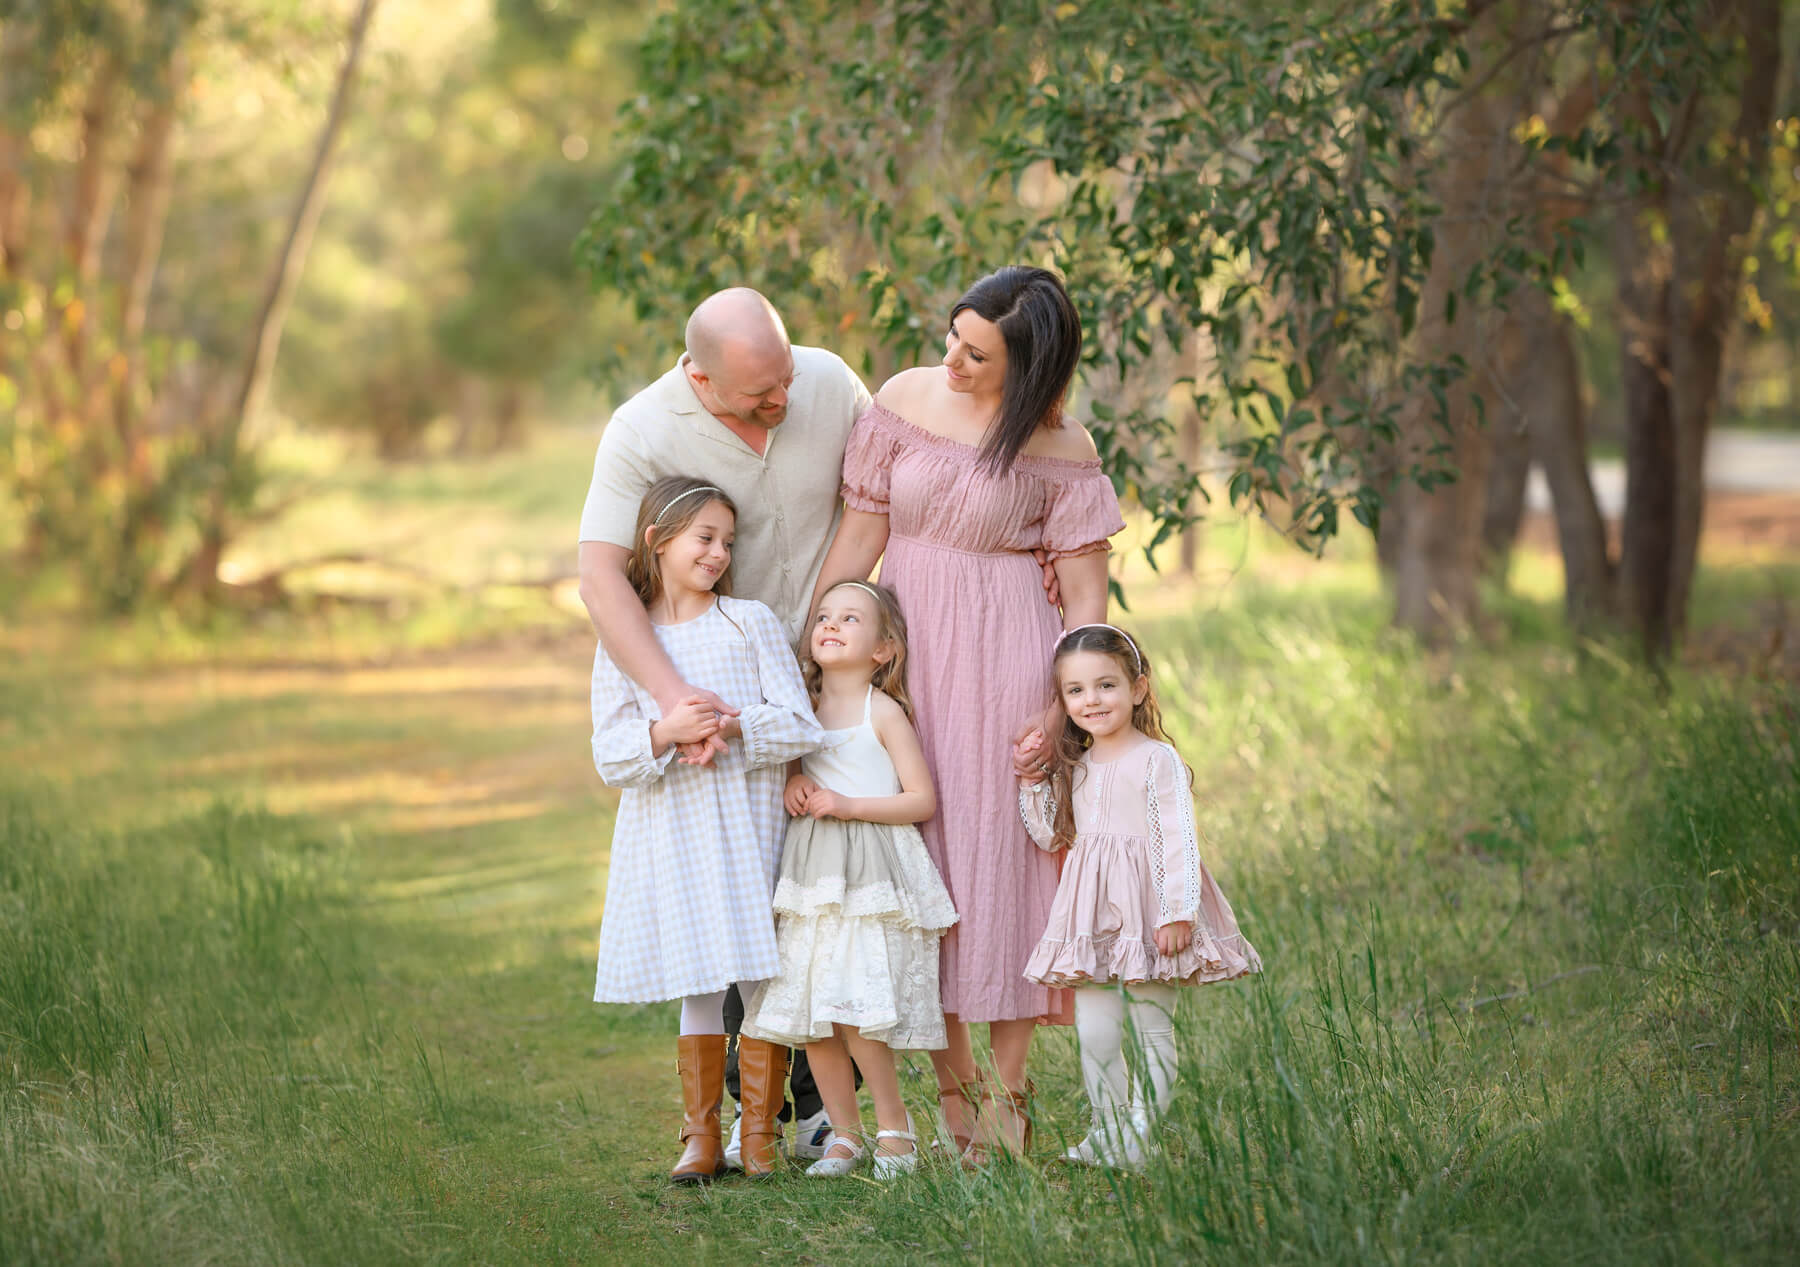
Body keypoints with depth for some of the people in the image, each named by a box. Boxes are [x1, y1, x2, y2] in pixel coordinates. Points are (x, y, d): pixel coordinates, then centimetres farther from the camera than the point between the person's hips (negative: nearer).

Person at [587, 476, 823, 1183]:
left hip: (750, 830, -1)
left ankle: (760, 1133, 8)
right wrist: (664, 733, -20)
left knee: (762, 979, -1)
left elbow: (801, 728, -3)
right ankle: (700, 1136, 13)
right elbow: (609, 757, -1)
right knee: (696, 986, 5)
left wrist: (734, 728, -19)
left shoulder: (750, 623, 3)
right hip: (672, 836, 1)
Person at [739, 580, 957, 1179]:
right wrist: (793, 784, 3)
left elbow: (923, 801, -6)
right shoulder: (806, 709, 12)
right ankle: (844, 1133, 15)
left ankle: (895, 1125, 4)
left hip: (871, 880, -6)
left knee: (854, 1016, -13)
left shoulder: (884, 712, -4)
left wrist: (846, 805, -15)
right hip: (812, 876, 6)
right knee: (810, 1020, 2)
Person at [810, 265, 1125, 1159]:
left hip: (1006, 657, -3)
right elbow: (859, 535, 3)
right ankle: (954, 1085, 14)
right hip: (902, 644, 3)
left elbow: (1086, 593, -5)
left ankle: (1007, 1093, 10)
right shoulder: (904, 402, 0)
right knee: (917, 850, 3)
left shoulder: (1060, 450, -7)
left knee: (1003, 851, 0)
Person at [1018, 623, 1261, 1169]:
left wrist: (1177, 912, -19)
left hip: (1147, 912, -6)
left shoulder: (1157, 760, -7)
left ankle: (1138, 1137, 3)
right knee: (1094, 1031, 3)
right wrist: (1031, 784, 7)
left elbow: (1178, 839, -12)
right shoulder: (1075, 766, 14)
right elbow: (1051, 836, 19)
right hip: (1093, 914, 6)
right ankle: (1105, 1130, 12)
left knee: (1151, 1028, 0)